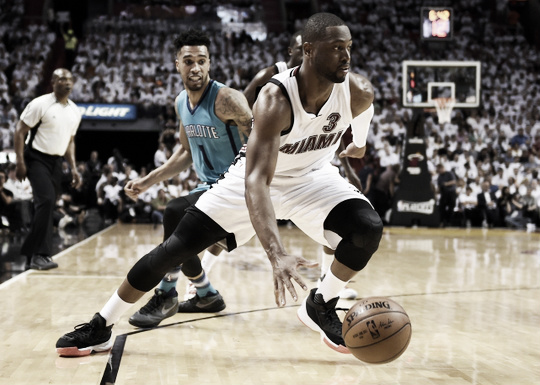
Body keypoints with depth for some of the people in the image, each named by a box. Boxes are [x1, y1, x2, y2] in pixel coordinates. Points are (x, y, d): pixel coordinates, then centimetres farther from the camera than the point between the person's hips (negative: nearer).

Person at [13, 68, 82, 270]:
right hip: (37, 158, -7)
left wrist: (73, 168, 11)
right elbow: (20, 132, -11)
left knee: (47, 206, 8)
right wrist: (20, 162, -17)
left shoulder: (75, 112, 7)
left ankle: (29, 252, 22)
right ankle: (41, 254, -18)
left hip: (56, 161, 7)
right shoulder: (40, 104, -13)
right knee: (46, 201, -21)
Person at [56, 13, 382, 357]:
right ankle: (101, 328, 6)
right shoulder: (275, 99, -37)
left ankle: (320, 306, 3)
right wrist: (276, 254, -60)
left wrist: (360, 143, 29)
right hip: (259, 177, -3)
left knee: (369, 229, -24)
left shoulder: (359, 92, -23)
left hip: (312, 176, 3)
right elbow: (255, 181, -46)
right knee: (177, 247, -9)